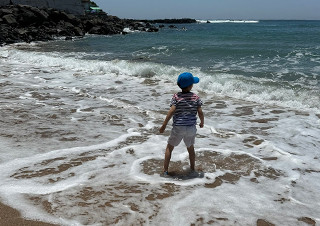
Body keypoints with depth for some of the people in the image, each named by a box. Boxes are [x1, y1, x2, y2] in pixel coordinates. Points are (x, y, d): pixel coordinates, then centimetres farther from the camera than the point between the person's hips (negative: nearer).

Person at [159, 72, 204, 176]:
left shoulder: (176, 97, -9)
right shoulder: (196, 97, -4)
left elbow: (171, 111, -17)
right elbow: (200, 112, -4)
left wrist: (164, 125, -12)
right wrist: (202, 122, 15)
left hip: (178, 128, -2)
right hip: (191, 128, 2)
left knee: (169, 148, 14)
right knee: (191, 148, 23)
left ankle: (165, 170, 13)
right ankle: (192, 169, 33)